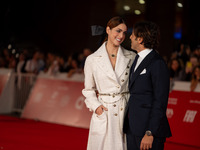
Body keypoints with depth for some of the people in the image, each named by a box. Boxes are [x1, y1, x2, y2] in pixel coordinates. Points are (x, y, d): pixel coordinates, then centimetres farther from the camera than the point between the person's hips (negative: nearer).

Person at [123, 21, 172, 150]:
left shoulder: (158, 64, -12)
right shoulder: (137, 60, 15)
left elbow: (160, 102, -15)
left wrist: (150, 133, -19)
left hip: (149, 128, -8)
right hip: (132, 127, 8)